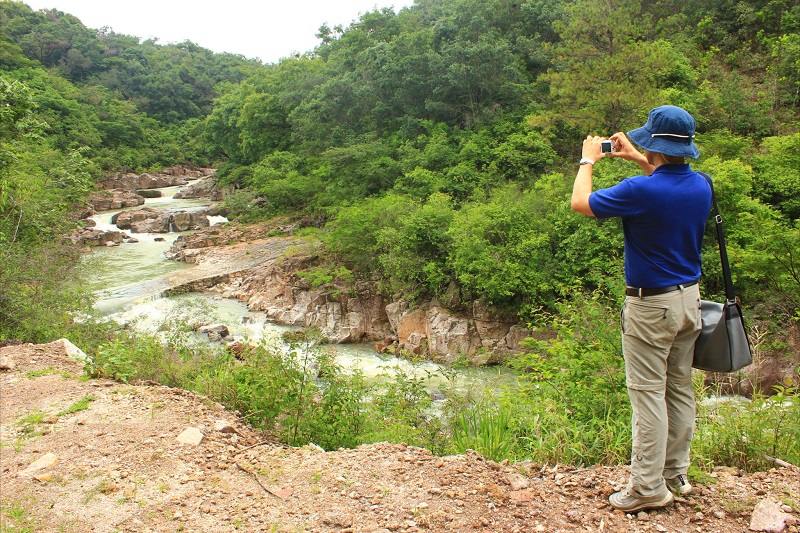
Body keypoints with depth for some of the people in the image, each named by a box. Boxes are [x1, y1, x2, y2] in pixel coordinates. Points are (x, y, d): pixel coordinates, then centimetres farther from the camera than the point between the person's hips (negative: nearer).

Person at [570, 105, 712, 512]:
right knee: (680, 389, 15)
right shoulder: (701, 186, 0)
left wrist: (588, 160, 6)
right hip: (690, 297, 8)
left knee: (648, 393, 0)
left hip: (651, 305, -8)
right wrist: (638, 159, 24)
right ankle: (675, 473, 28)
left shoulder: (641, 191, -23)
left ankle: (649, 486, 8)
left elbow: (580, 202, -10)